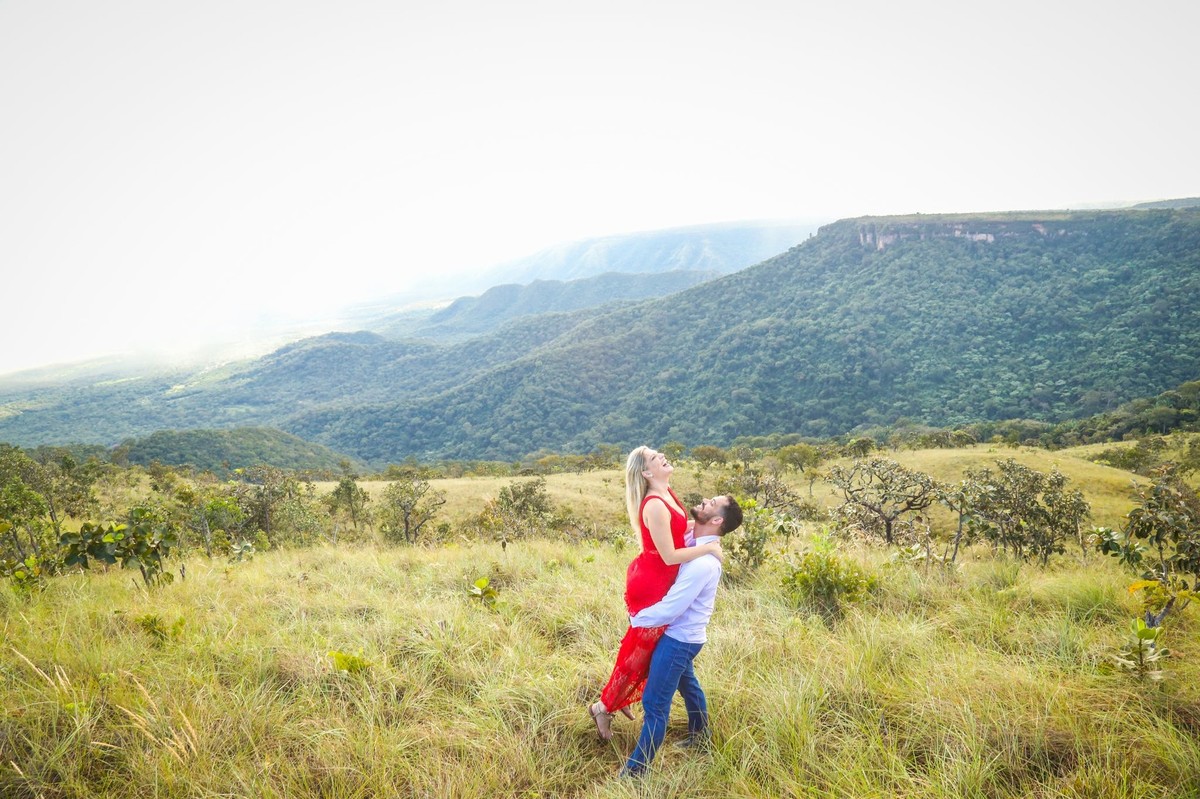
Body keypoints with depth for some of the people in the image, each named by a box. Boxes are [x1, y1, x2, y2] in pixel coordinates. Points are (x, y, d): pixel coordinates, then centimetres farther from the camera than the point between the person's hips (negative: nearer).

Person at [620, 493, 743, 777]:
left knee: (655, 703, 0)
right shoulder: (695, 543, -4)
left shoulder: (703, 563, -32)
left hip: (678, 638, -10)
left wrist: (636, 619, -12)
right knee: (687, 684, 30)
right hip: (683, 634, 10)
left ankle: (636, 770, 13)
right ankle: (700, 735, 54)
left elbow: (668, 610, -30)